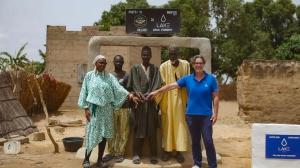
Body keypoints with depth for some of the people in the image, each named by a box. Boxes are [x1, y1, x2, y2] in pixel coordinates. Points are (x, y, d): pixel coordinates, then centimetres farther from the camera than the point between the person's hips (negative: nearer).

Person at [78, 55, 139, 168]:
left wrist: (130, 95, -23)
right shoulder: (89, 76, 1)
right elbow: (84, 92, 1)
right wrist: (86, 108, -6)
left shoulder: (109, 77, 4)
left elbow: (118, 88, -8)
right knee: (92, 134, -2)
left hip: (106, 109, 2)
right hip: (94, 109, -2)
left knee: (103, 134, 5)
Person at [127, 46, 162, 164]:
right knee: (138, 128, 1)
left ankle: (153, 155, 10)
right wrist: (140, 94, -19)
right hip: (139, 101, -1)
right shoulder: (135, 68, 8)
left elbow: (158, 84, -1)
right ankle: (136, 154, 8)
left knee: (152, 129, 3)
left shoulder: (155, 69, 11)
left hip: (152, 102, 1)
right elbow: (134, 84, -2)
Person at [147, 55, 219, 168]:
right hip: (191, 114, 2)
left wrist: (215, 113, -6)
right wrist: (156, 92, -2)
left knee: (208, 141, -2)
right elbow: (171, 86, 1)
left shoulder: (211, 79, -2)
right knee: (195, 141, 13)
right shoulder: (187, 79, 2)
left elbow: (215, 97, -1)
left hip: (206, 115, -2)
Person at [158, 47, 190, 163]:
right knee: (167, 124, 5)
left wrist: (188, 99, 1)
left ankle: (179, 151, 13)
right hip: (167, 99, -1)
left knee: (180, 123, 4)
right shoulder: (163, 66, -5)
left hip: (180, 99, 1)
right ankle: (166, 150, 16)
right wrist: (157, 101, -7)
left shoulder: (185, 64, 0)